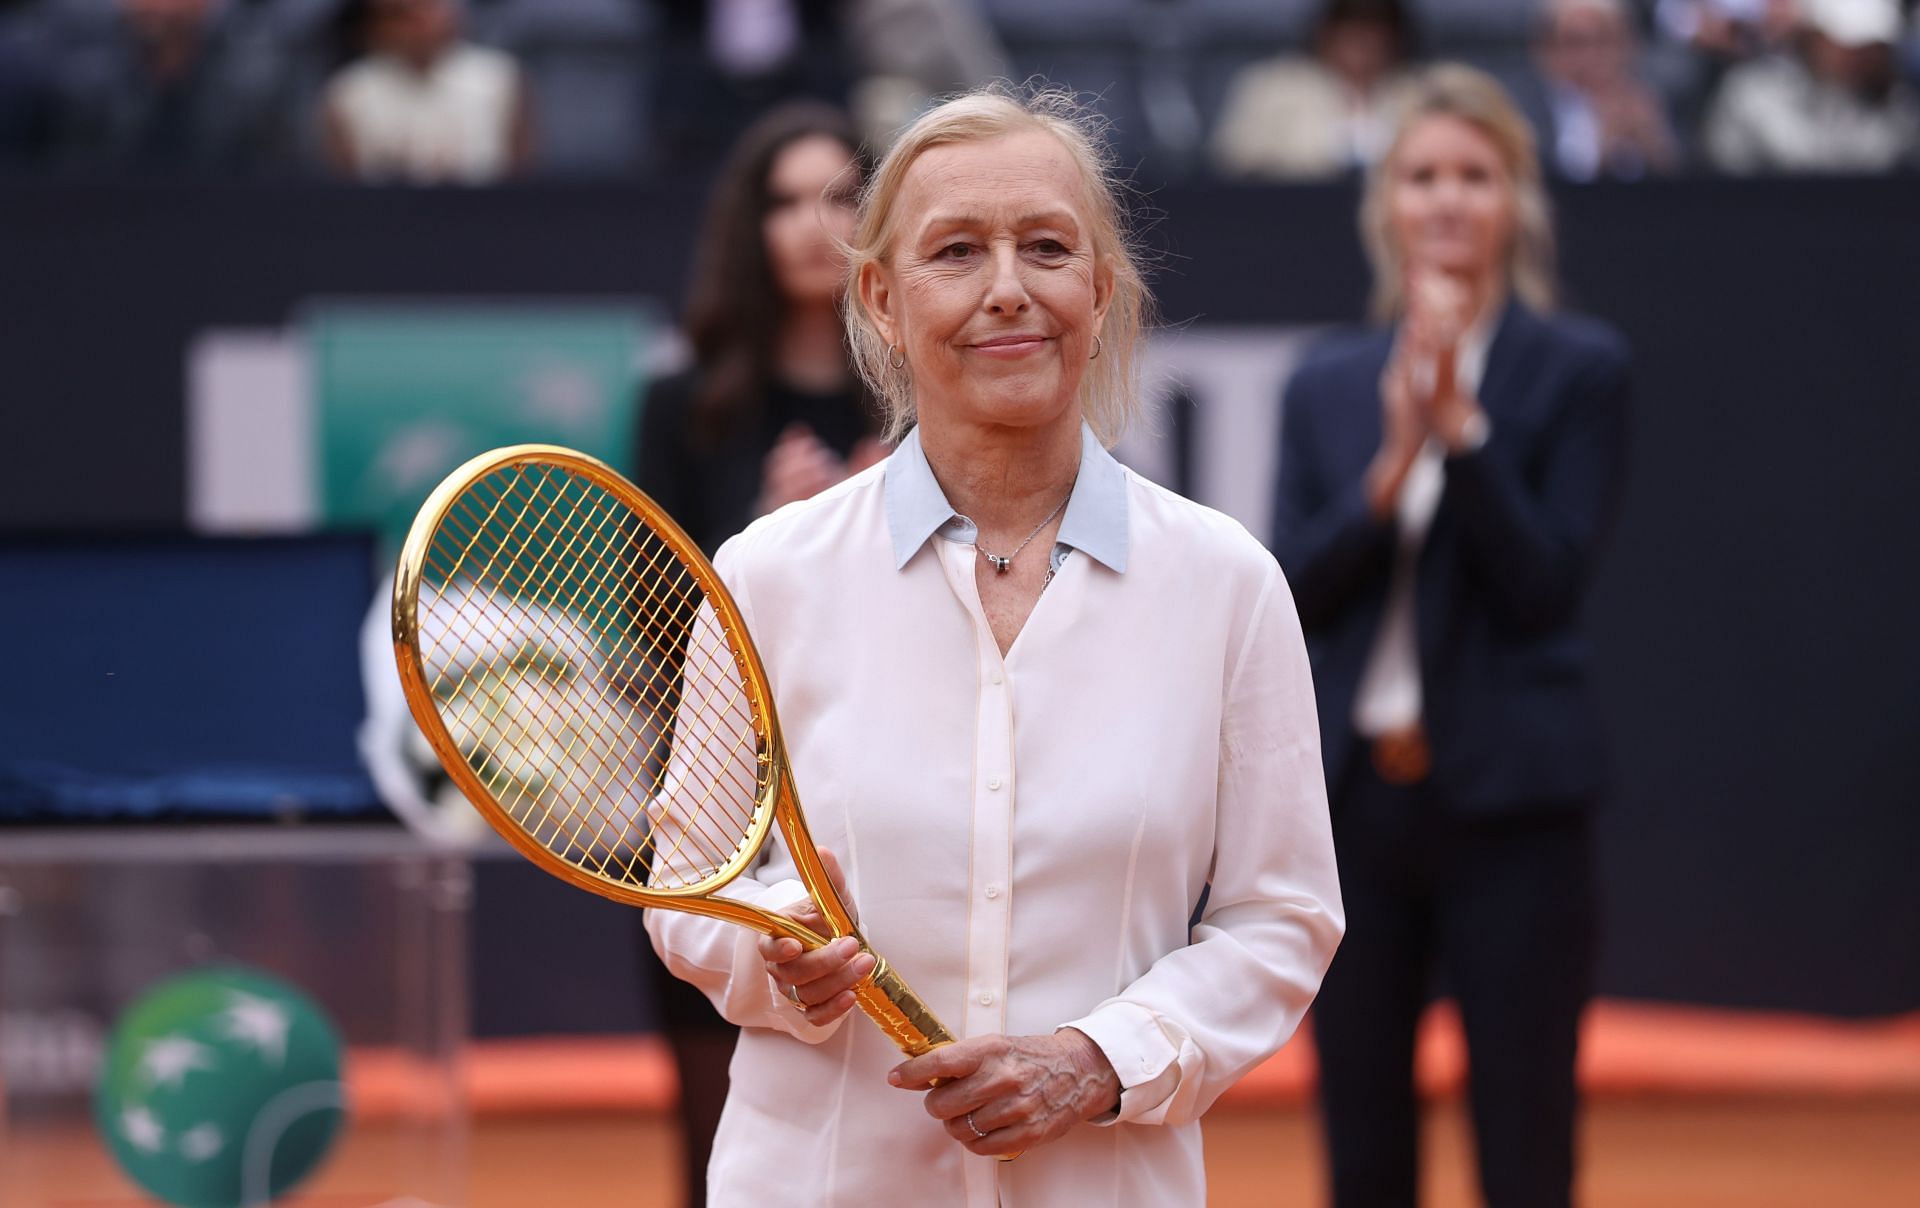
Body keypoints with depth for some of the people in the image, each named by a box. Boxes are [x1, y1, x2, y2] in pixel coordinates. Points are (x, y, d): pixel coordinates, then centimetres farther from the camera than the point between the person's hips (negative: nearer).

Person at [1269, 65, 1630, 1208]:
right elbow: (1294, 592, 1)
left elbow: (1546, 583, -9)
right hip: (1355, 800, 4)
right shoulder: (1329, 384, 10)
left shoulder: (1578, 368, -1)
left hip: (1509, 809, -4)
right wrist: (1391, 463, -13)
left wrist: (1459, 425, -17)